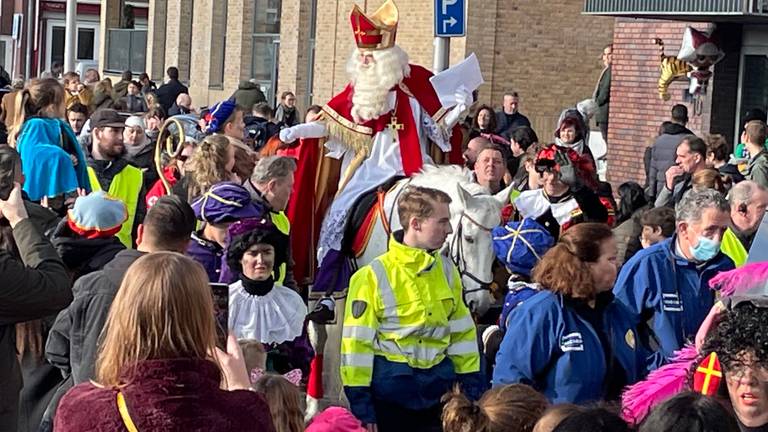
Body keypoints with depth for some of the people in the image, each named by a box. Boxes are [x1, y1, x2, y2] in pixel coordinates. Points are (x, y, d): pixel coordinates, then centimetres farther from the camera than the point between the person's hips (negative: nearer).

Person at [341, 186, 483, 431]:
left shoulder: (446, 269, 7)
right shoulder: (374, 275, -9)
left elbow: (462, 331, 13)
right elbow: (357, 342, -10)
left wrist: (471, 389, 9)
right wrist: (360, 405, -11)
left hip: (440, 391, 4)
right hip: (389, 395, -4)